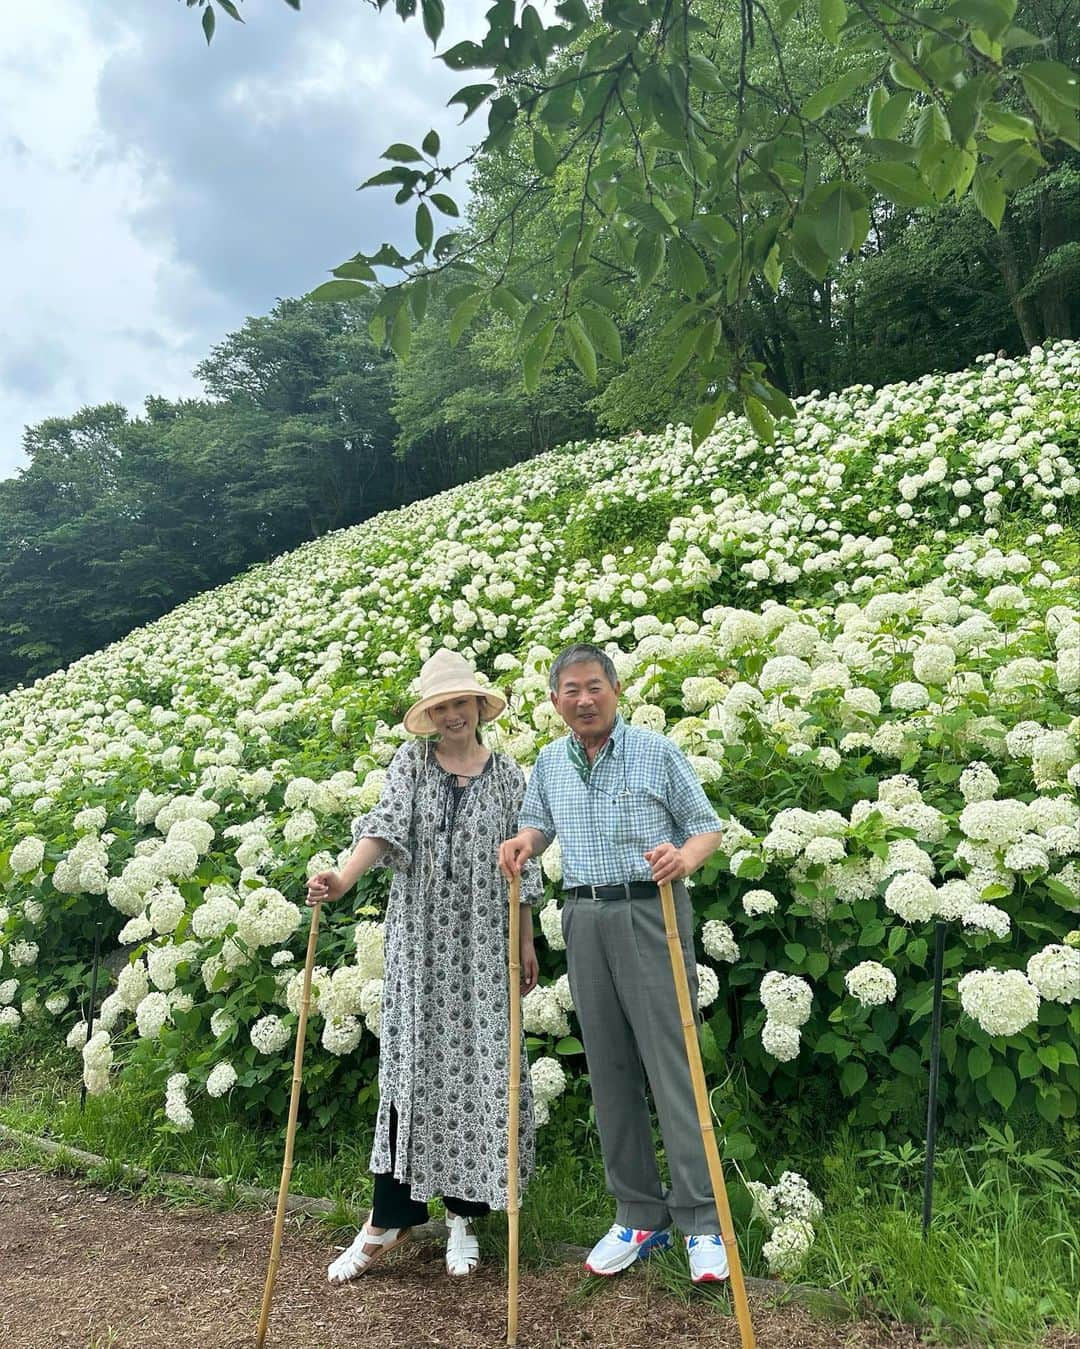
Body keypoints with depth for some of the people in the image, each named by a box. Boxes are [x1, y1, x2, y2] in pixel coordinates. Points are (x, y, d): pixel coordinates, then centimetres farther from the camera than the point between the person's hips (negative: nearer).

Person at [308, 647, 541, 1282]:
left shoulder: (508, 773, 5)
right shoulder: (412, 761, 3)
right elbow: (386, 824, -14)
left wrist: (527, 941, 7)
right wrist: (344, 878, -31)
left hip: (485, 942, 1)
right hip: (420, 937, -1)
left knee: (481, 1063, 4)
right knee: (412, 1061, 1)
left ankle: (464, 1213, 19)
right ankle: (391, 1217, 13)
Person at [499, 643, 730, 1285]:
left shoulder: (656, 750, -3)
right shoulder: (550, 762, 11)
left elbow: (708, 826, -1)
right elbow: (539, 824, 25)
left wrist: (686, 855, -22)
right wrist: (523, 842, 2)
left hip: (652, 912, -4)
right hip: (585, 919, 5)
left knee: (672, 1062, -5)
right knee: (610, 1068, 9)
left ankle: (702, 1221, 7)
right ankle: (639, 1215, 22)